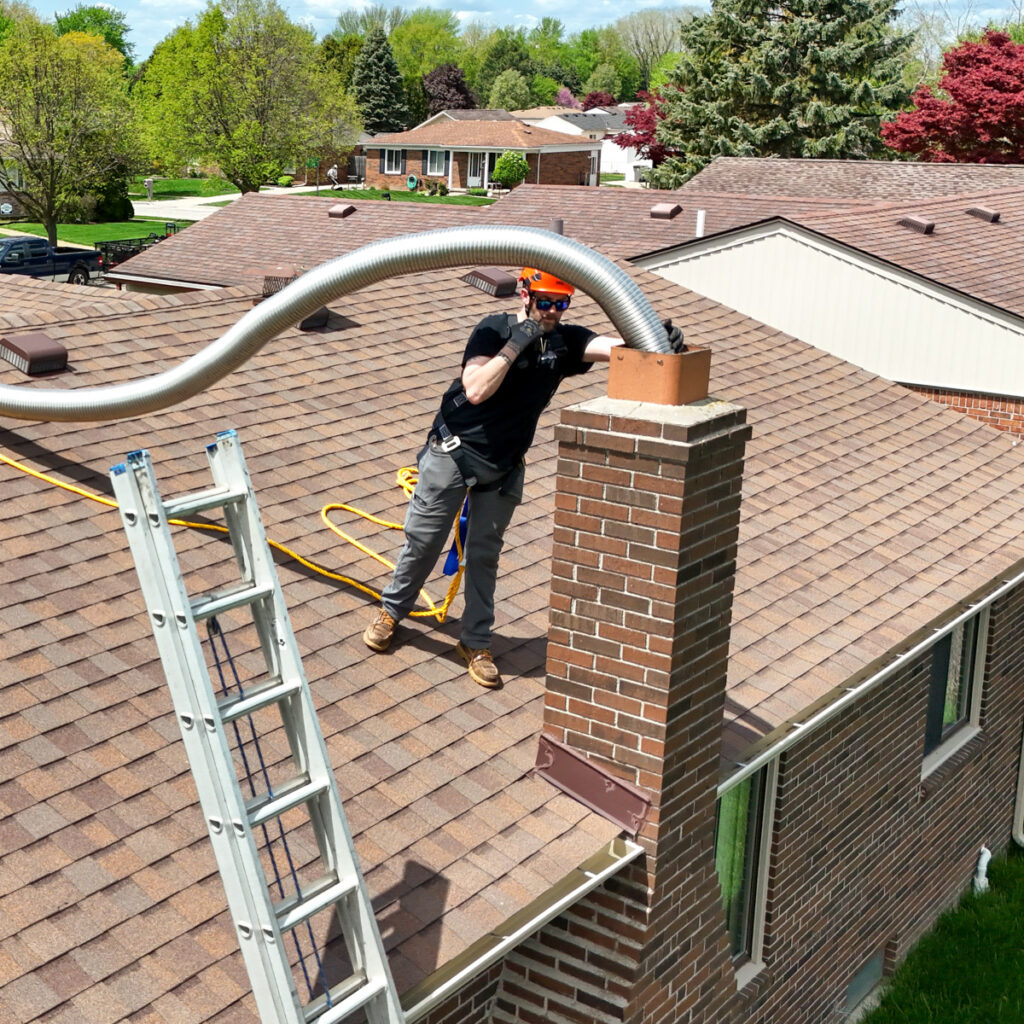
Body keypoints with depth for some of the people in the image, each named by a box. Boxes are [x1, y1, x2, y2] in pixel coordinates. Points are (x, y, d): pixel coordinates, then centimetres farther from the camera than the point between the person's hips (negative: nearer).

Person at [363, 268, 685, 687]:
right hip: (454, 451, -3)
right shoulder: (494, 330, -16)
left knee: (484, 554, 10)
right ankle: (391, 610, 30)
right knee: (423, 540, 8)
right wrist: (515, 344, -31)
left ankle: (475, 642, 21)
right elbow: (476, 390, -29)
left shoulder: (566, 341, -6)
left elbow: (618, 346, -22)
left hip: (505, 466, 3)